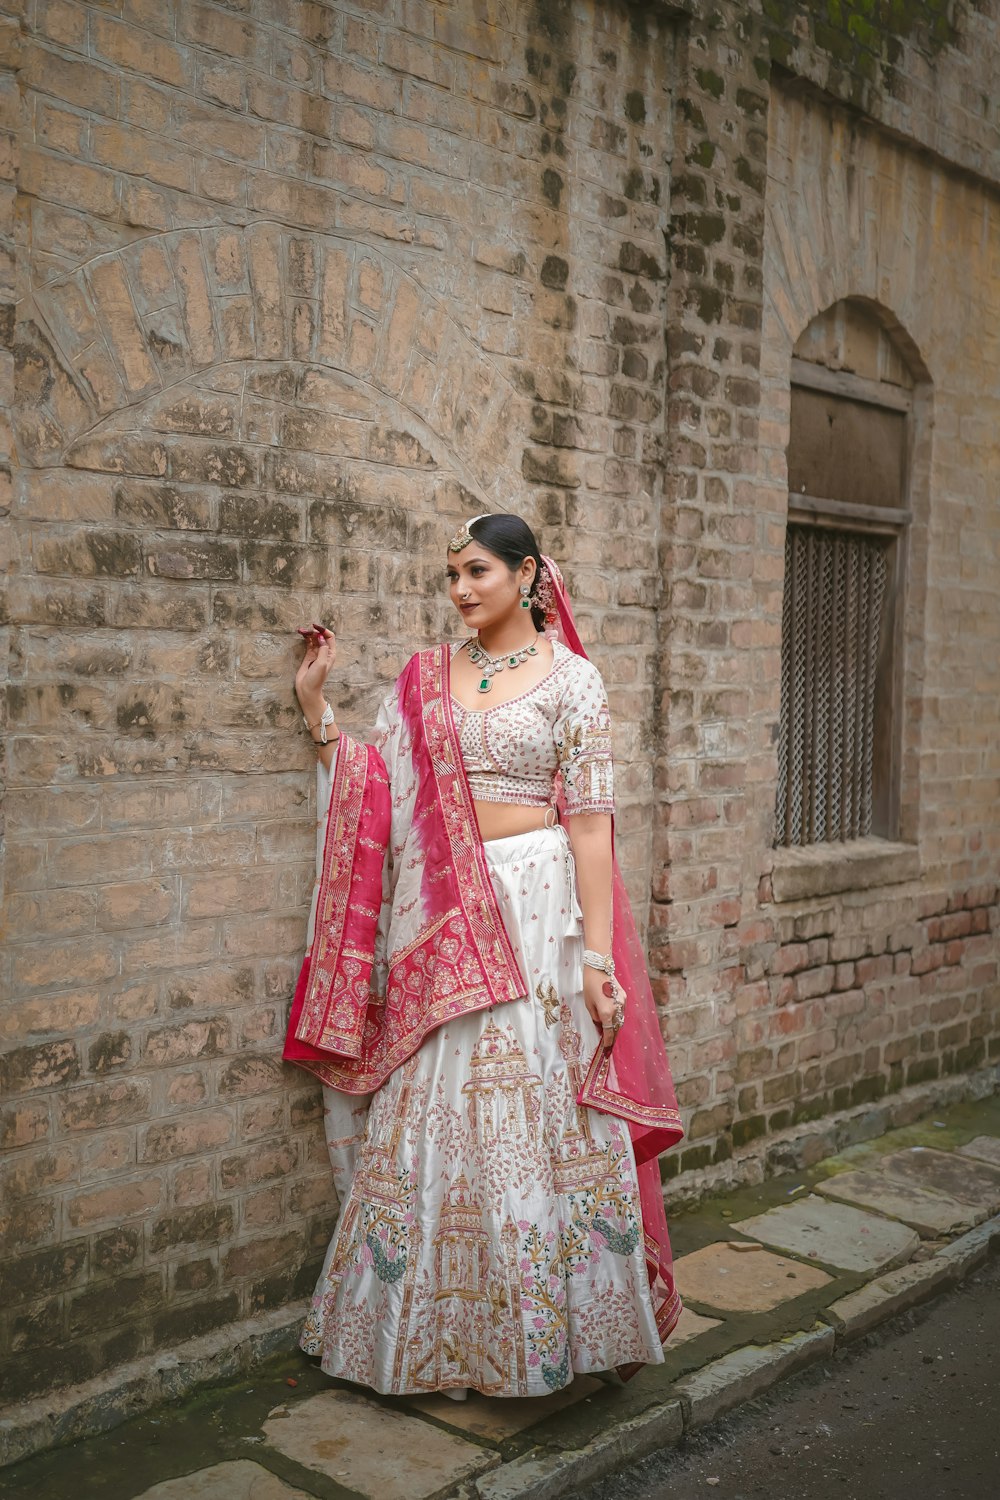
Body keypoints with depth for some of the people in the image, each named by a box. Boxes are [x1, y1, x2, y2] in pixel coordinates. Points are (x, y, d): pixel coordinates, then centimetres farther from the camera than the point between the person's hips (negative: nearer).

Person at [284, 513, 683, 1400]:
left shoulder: (570, 678, -1)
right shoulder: (426, 678, 11)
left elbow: (590, 818, -6)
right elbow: (370, 792, 10)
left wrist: (597, 955, -11)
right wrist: (315, 703, 5)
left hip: (538, 903, -4)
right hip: (441, 918, 4)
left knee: (543, 1118, 0)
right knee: (432, 1121, 8)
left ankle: (554, 1322, 19)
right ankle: (436, 1328, 24)